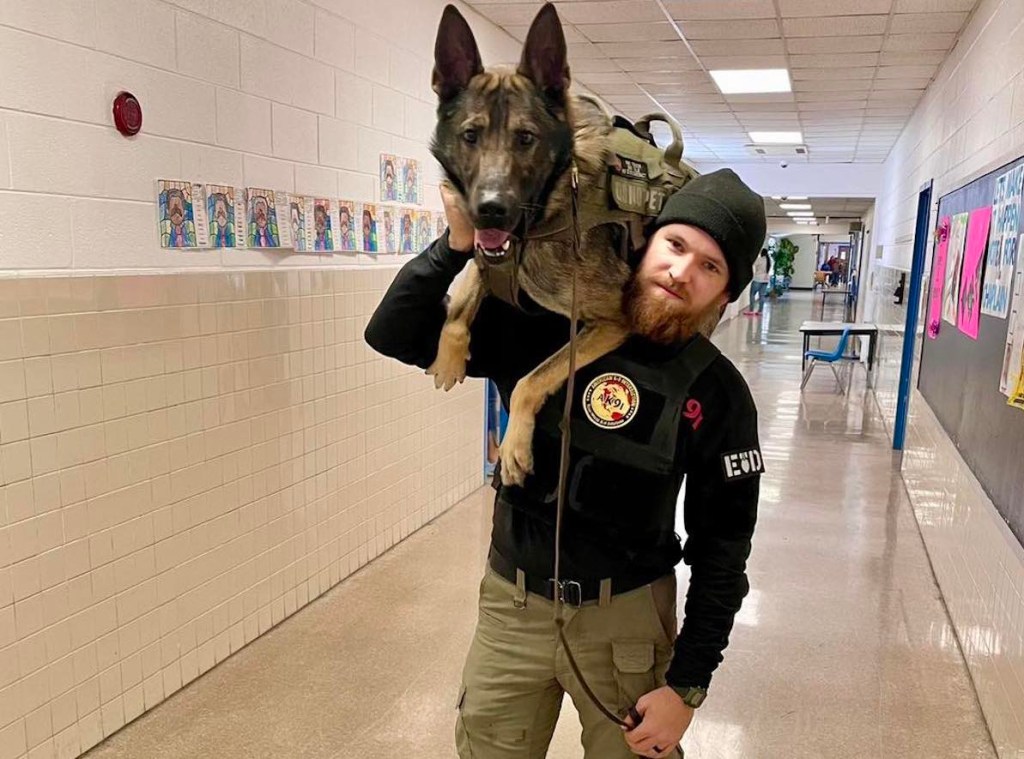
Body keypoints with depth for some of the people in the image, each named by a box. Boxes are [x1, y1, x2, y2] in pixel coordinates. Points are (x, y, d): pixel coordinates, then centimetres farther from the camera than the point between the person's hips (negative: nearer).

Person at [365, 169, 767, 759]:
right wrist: (458, 244, -24)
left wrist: (688, 685, -5)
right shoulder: (543, 326, -10)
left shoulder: (719, 395, -11)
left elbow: (722, 548, -5)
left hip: (626, 616, -1)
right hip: (510, 604, 2)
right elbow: (395, 336, -10)